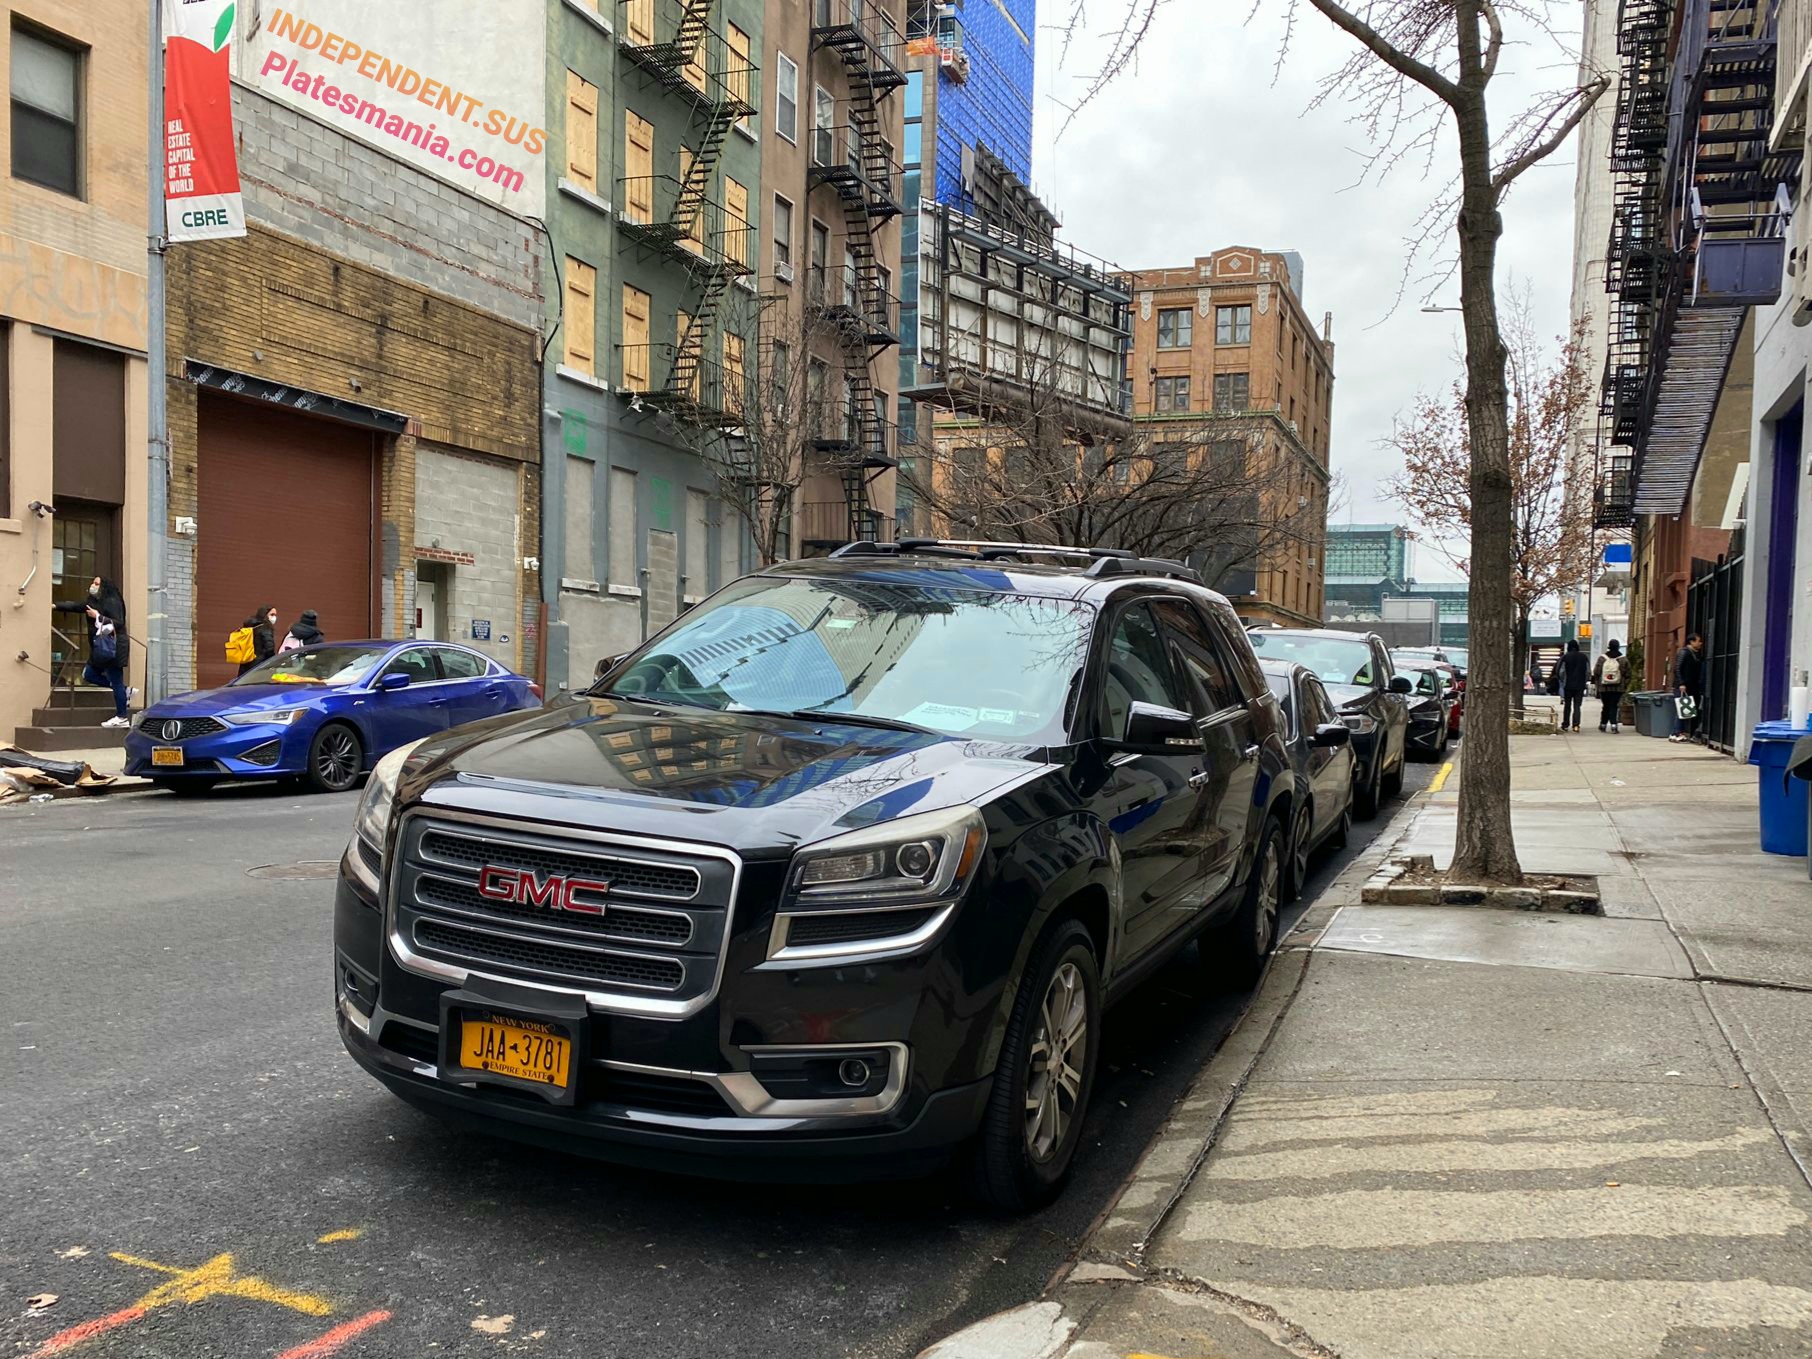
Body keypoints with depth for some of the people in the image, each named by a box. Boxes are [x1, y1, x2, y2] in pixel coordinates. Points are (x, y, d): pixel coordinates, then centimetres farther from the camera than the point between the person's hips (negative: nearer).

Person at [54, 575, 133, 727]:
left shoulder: (112, 602, -13)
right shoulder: (92, 602, 14)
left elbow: (119, 623, -20)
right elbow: (73, 605, 11)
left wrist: (98, 617, -20)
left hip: (113, 648, -10)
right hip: (101, 648, 10)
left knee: (116, 681, -5)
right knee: (89, 674, 12)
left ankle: (122, 718, 1)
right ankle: (125, 691, 18)